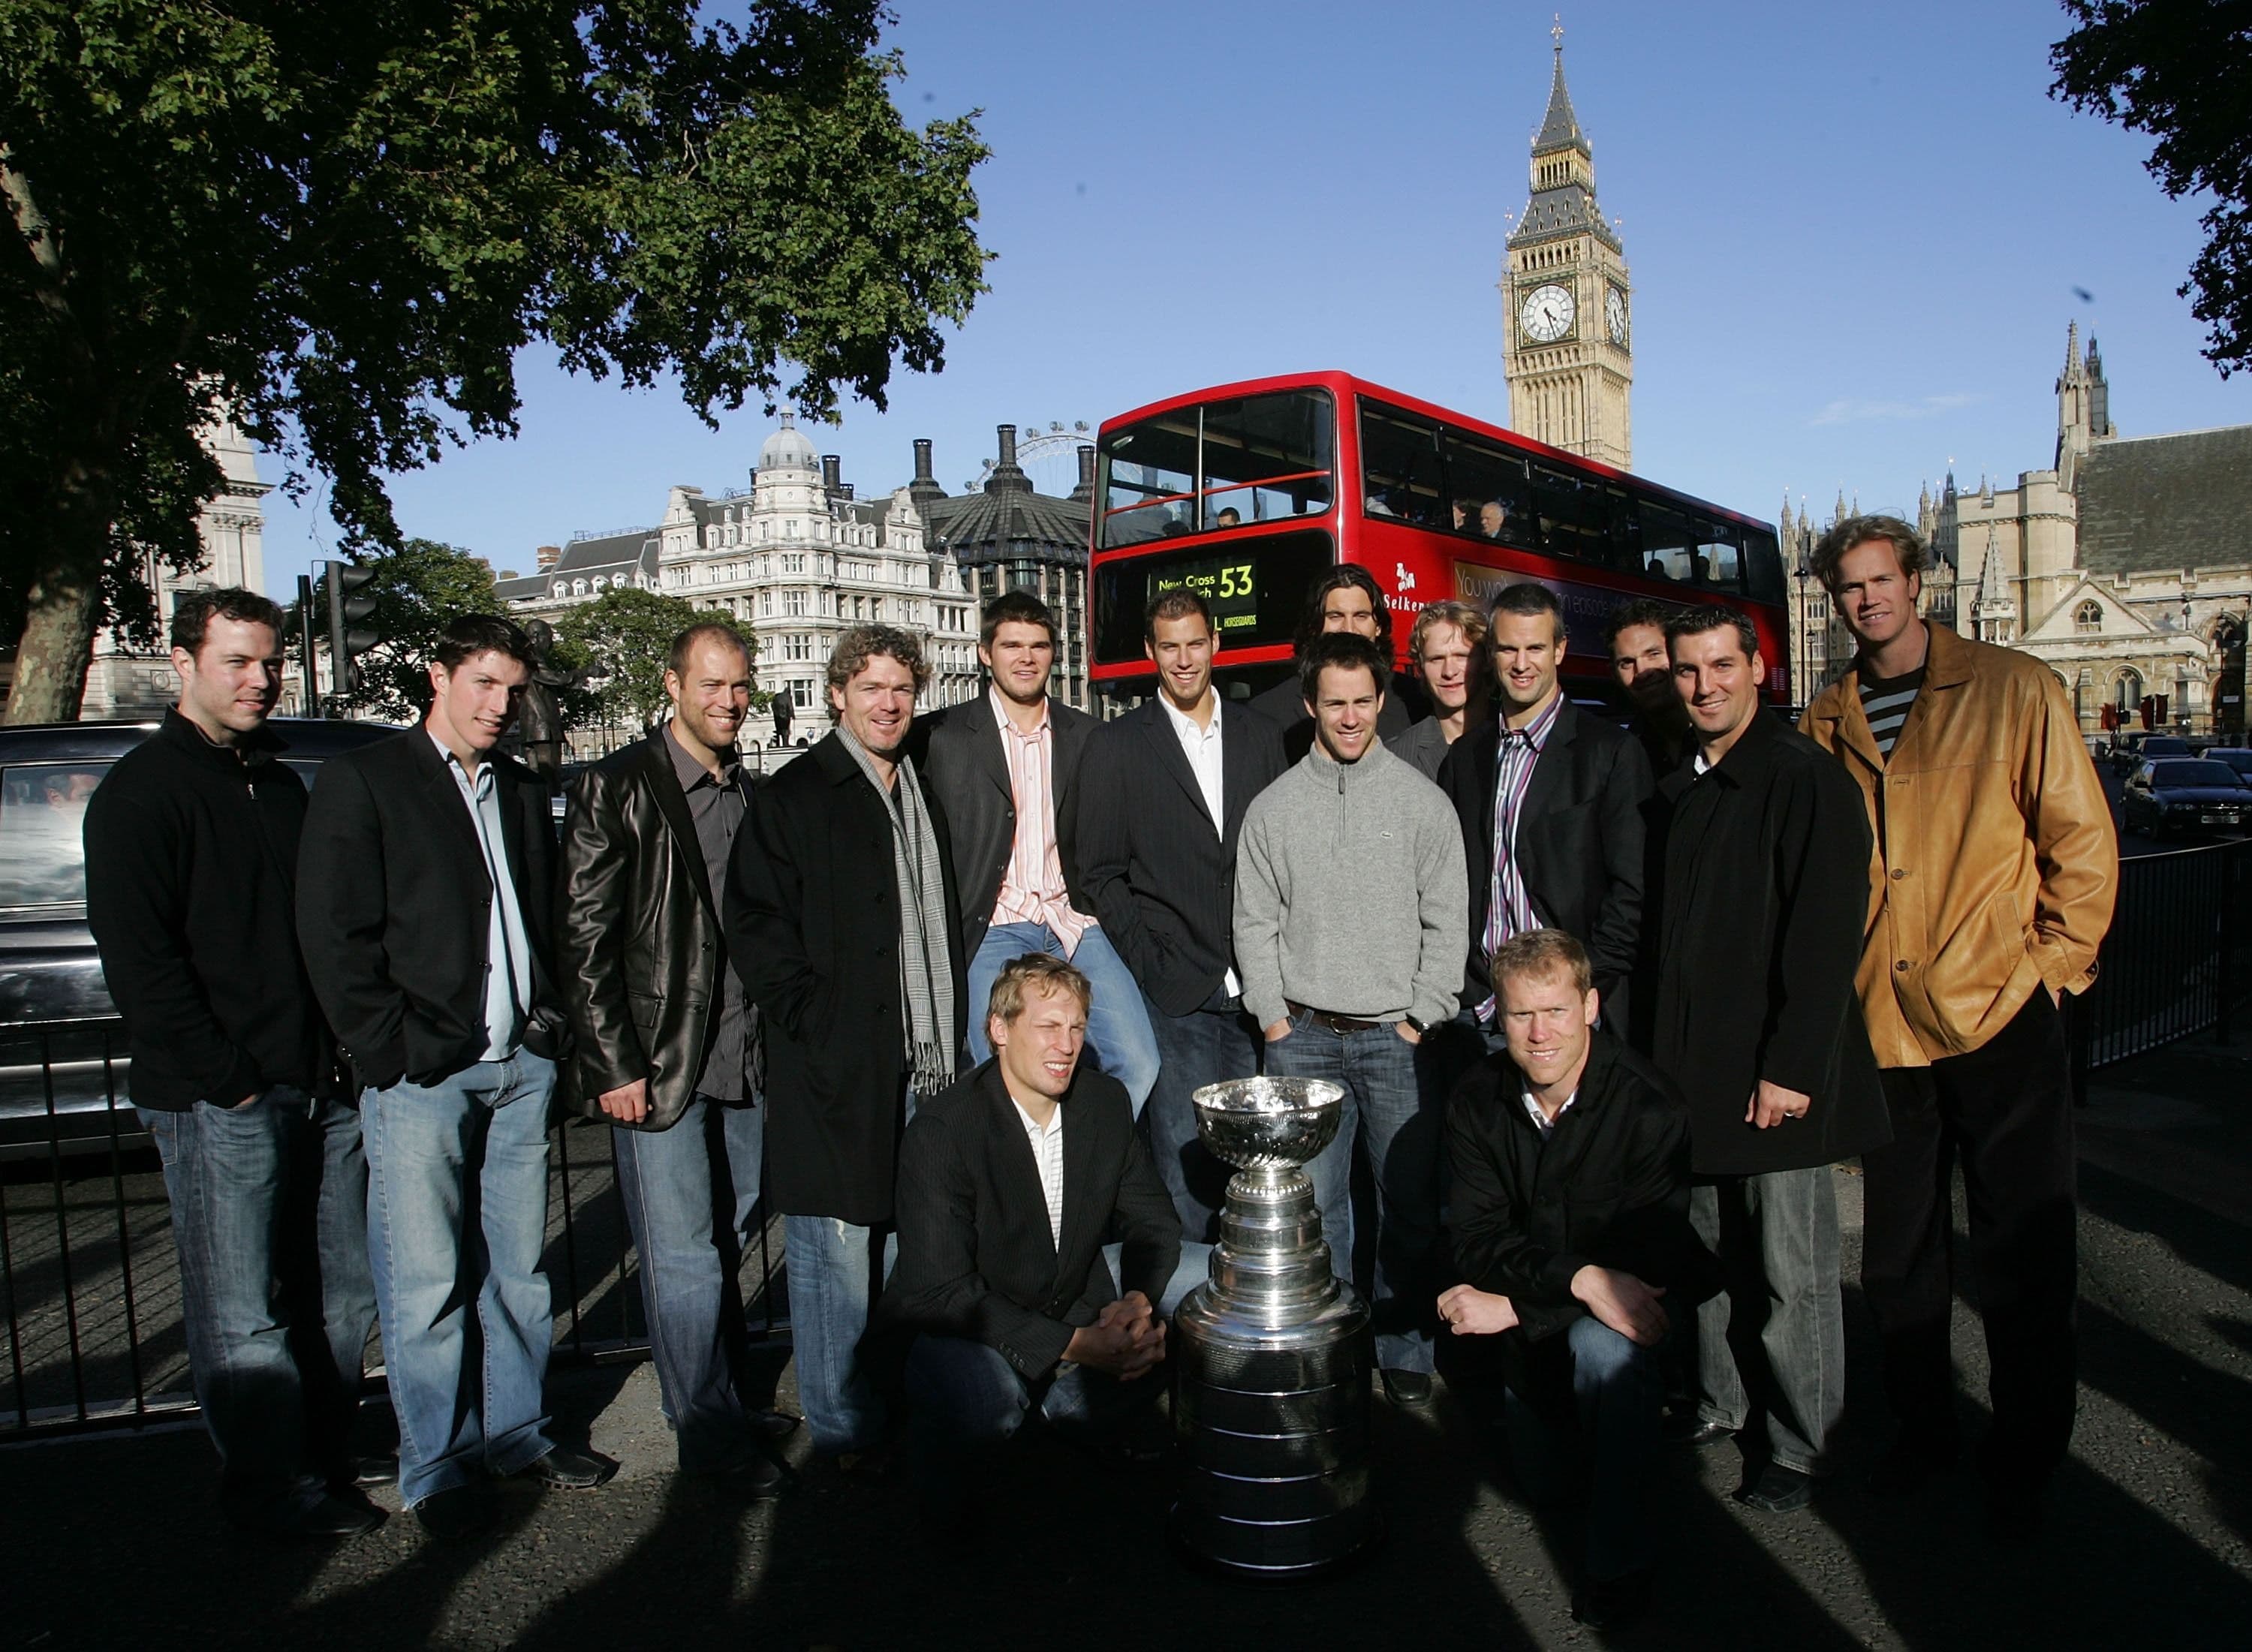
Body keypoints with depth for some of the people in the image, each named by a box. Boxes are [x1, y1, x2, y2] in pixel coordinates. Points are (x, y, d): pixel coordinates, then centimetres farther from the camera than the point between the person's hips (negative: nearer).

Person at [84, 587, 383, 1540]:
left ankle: (329, 1457, 28)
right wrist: (228, 1078, -14)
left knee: (342, 1292, 12)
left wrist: (346, 1052, 12)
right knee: (244, 1317, 1)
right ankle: (275, 1492, 16)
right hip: (218, 1102, -7)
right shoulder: (141, 793, -5)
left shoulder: (280, 783, 17)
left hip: (320, 1086, 7)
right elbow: (138, 960, -12)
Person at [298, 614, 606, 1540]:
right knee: (428, 1284, 1)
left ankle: (516, 1435, 26)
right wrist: (390, 1056, -10)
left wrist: (551, 1017, 7)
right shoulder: (363, 781, -1)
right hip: (421, 1076, -5)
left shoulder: (524, 793, 16)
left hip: (520, 1067, 5)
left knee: (518, 1271, 12)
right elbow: (334, 934, -6)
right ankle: (436, 1471, 16)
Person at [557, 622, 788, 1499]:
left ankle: (724, 1402, 30)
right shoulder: (617, 790, -5)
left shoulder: (752, 795, 11)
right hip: (656, 1063, -5)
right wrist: (614, 1066, -12)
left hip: (745, 1059, 5)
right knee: (685, 1257, 1)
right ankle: (710, 1434, 15)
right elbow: (584, 938, -8)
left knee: (727, 1241, 14)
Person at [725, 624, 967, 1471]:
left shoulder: (924, 791, 17)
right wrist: (811, 1018, -14)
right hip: (837, 1068, -6)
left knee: (910, 1249, 13)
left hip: (926, 1064, 6)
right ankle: (843, 1434, 16)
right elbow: (755, 923, -7)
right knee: (838, 1250, 1)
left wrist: (949, 1032, 12)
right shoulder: (795, 796, -3)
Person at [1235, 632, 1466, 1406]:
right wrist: (1273, 1015, 1)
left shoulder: (1422, 800, 2)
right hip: (1303, 1036, 1)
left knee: (1410, 1201, 3)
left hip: (1398, 1036, -1)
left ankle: (1404, 1351, 18)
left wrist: (1421, 1020, -5)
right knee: (1312, 1204, 5)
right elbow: (1254, 922, 8)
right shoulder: (1273, 807, 6)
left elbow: (1447, 921, 1)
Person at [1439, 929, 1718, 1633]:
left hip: (1618, 1314, -4)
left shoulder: (1649, 1106, -23)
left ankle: (1619, 1562, -18)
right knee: (1540, 1483, 2)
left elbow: (1648, 1261, -23)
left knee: (1603, 1345, -35)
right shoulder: (1478, 1098, -10)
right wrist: (1578, 1279, -34)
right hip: (1531, 1326, 4)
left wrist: (1513, 1304, -25)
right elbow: (1475, 1236, -16)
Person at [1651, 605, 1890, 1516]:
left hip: (1777, 1070, -6)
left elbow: (1827, 937, -15)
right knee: (1710, 1251, 15)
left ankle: (1799, 1444, 18)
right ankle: (1722, 1402, 30)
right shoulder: (1683, 786, 12)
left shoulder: (1805, 778, -10)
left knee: (1791, 1268, 3)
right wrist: (1665, 1048, 12)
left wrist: (1792, 1066, -18)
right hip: (1696, 1064, 7)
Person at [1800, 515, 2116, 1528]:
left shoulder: (2014, 691, -2)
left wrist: (2051, 964, -6)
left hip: (2002, 1019, -3)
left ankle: (2023, 1465, 25)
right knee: (1898, 1253, 13)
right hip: (1878, 1026, 3)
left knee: (2021, 1256, 7)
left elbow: (2082, 840, -1)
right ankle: (1921, 1433, 32)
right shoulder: (1825, 724, 7)